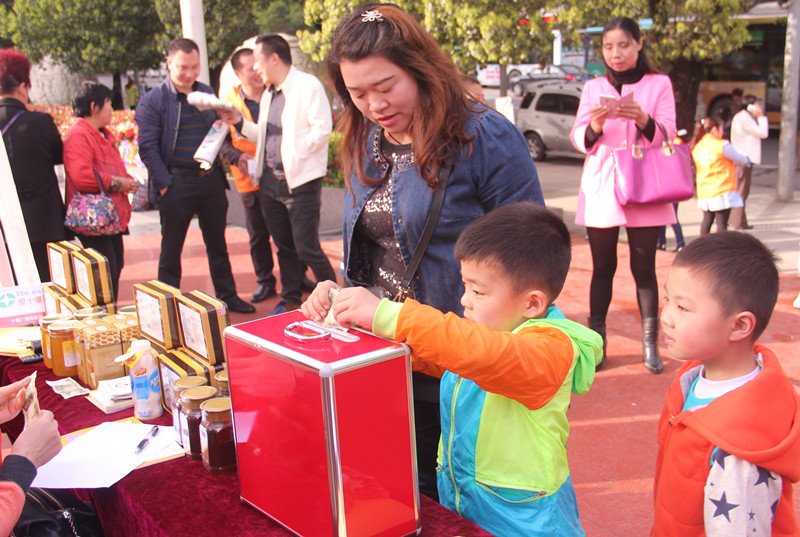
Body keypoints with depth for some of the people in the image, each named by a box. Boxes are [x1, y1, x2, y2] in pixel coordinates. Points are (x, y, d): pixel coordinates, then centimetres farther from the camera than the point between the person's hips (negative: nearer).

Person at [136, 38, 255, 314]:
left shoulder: (208, 94, 10)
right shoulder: (152, 100, -5)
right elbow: (148, 148, -8)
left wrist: (234, 154, -1)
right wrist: (164, 184, -13)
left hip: (211, 180, 4)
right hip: (176, 185, -4)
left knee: (217, 244, 15)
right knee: (171, 249, 7)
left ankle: (227, 296, 27)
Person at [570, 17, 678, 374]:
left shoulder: (659, 85, 7)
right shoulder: (593, 88, 10)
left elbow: (667, 136, -2)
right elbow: (578, 138, 1)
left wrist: (643, 121, -23)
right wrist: (594, 127, -22)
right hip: (601, 189, 1)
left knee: (644, 267, 2)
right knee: (602, 267, 5)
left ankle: (650, 344, 8)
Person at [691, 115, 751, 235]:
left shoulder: (697, 147, 6)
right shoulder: (722, 145, -13)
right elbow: (740, 159, 1)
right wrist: (747, 161, 25)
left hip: (704, 192, 6)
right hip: (722, 191, -6)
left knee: (707, 220, 16)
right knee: (722, 223, -4)